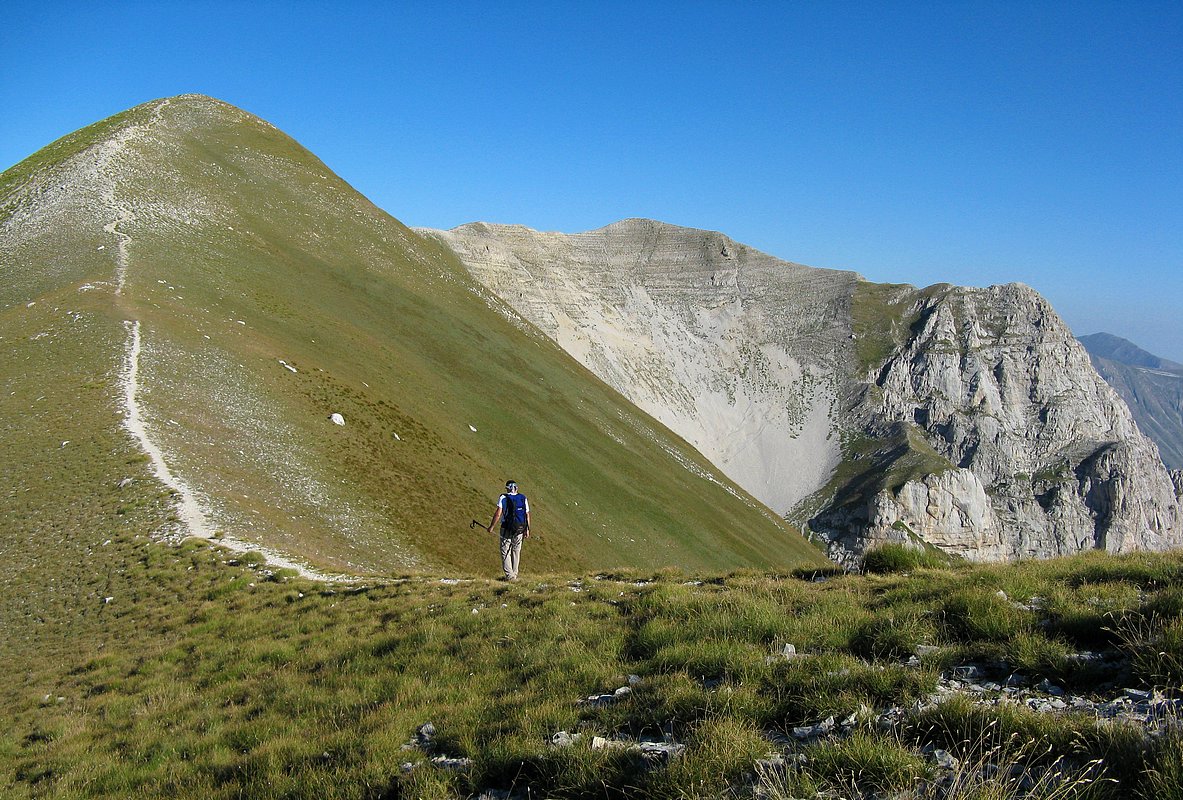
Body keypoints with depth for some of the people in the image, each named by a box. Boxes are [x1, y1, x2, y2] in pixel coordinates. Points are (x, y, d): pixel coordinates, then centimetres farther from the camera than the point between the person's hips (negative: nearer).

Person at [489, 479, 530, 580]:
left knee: (505, 552, 3)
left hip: (507, 529, -4)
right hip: (520, 529, 4)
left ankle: (509, 575, -6)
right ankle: (514, 574, 20)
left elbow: (498, 513, -14)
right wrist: (527, 530, 12)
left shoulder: (503, 498, -5)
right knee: (516, 552, 15)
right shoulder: (523, 498, 6)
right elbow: (527, 515, 6)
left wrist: (491, 526, -10)